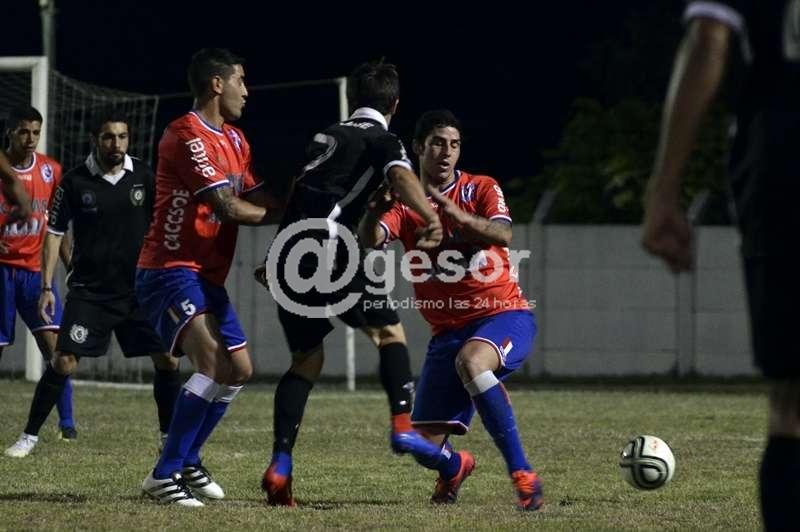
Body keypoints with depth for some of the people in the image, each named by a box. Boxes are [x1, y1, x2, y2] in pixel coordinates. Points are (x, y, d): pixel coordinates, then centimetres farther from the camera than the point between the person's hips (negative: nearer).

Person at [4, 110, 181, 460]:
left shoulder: (143, 178, 1)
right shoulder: (74, 182, -4)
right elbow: (54, 233, 3)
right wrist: (46, 287, -2)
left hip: (137, 288, 2)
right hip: (89, 290, -2)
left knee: (167, 360, -5)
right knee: (64, 362, -11)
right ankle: (29, 436, 2)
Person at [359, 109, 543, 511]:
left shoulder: (481, 189, 2)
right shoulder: (404, 204, 6)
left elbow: (502, 235, -19)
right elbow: (369, 240, -14)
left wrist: (452, 211, -33)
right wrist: (378, 204, -34)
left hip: (504, 316, -3)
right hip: (448, 331, 3)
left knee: (469, 361, -40)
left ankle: (522, 475, -33)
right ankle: (455, 467, 38)